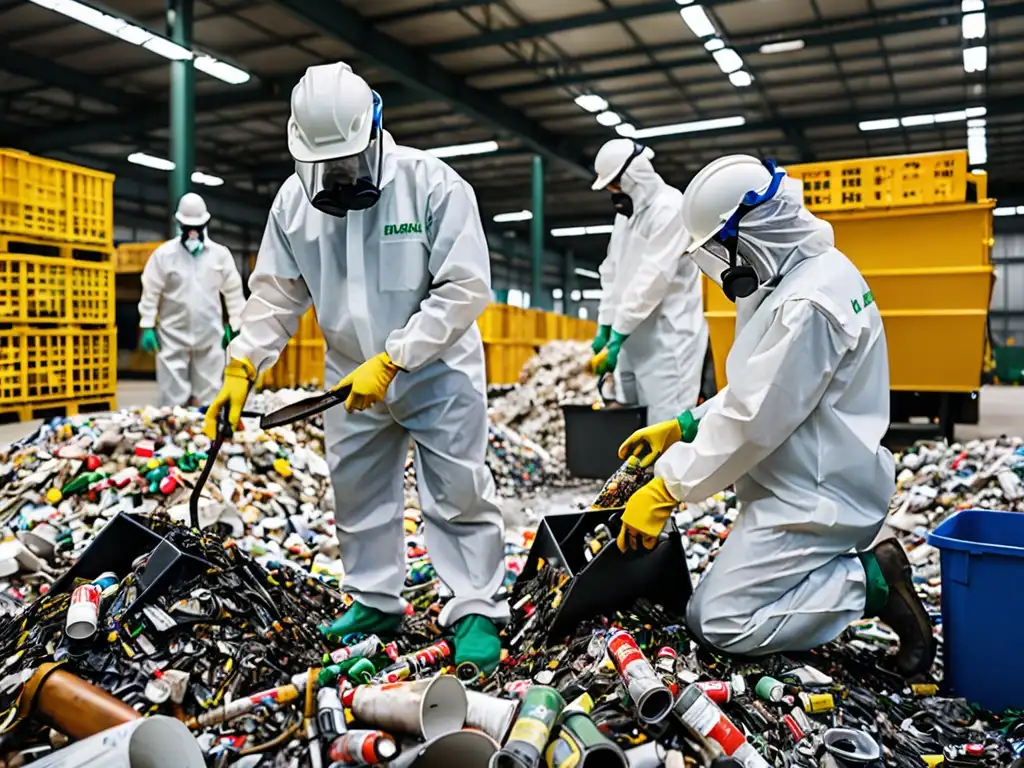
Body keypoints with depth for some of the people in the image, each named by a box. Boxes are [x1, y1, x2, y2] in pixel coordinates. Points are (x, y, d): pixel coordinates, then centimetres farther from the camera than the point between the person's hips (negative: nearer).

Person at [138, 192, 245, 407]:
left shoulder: (221, 254, 2)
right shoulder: (163, 254, -2)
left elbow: (234, 292, 6)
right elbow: (150, 293, 0)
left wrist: (235, 325, 4)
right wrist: (147, 326, -5)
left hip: (209, 337, 1)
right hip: (173, 336, -1)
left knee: (207, 397, 8)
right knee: (173, 397, 2)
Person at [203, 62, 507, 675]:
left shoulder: (432, 183, -17)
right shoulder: (295, 198, -2)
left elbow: (465, 289, -21)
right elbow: (276, 295, 3)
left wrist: (391, 361, -25)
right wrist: (242, 367, -11)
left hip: (438, 370, -4)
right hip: (352, 376, 5)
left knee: (460, 493, -2)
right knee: (358, 493, 13)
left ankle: (477, 612, 11)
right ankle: (376, 603, 30)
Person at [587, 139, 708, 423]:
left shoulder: (671, 208, -11)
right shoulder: (626, 213, 17)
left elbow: (653, 277, -18)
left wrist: (616, 337, -19)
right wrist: (604, 327, 10)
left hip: (668, 335, -8)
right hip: (636, 335, 8)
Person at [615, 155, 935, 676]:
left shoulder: (808, 305, -25)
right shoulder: (799, 278, 8)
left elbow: (753, 421, -24)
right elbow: (754, 390, 16)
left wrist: (666, 487, -16)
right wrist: (680, 428, 9)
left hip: (812, 499, -10)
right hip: (802, 485, 10)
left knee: (718, 624, -8)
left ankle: (872, 583, -2)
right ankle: (855, 567, 14)